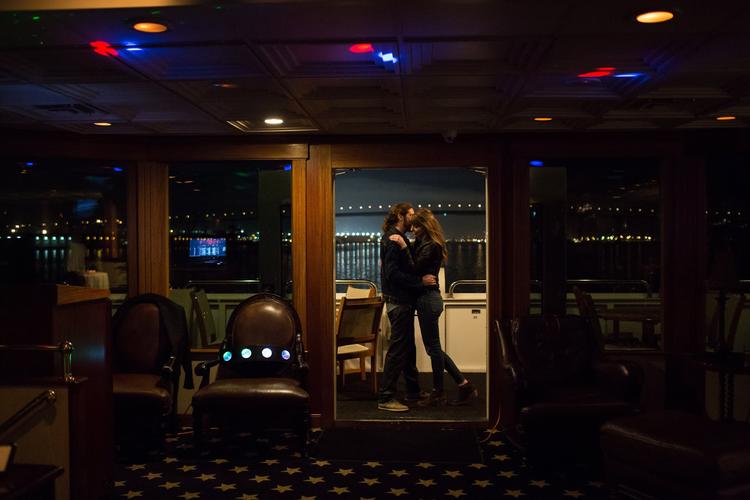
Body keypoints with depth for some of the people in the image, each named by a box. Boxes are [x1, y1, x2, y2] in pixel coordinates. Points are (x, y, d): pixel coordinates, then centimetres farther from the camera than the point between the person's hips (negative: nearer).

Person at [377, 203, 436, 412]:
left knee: (408, 348, 16)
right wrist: (421, 281, -21)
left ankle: (413, 391, 27)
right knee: (398, 349, -7)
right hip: (398, 301, -10)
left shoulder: (398, 238, 17)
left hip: (403, 300, 10)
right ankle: (385, 398, -3)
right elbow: (393, 273, -23)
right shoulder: (392, 239, -14)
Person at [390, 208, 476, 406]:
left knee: (433, 347, 1)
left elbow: (414, 270, -22)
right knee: (433, 347, 14)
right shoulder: (422, 243, 13)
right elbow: (414, 268, 15)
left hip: (428, 299, -10)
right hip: (427, 298, 10)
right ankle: (464, 384, 18)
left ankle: (438, 393, 13)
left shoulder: (431, 247, -16)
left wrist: (403, 247, -22)